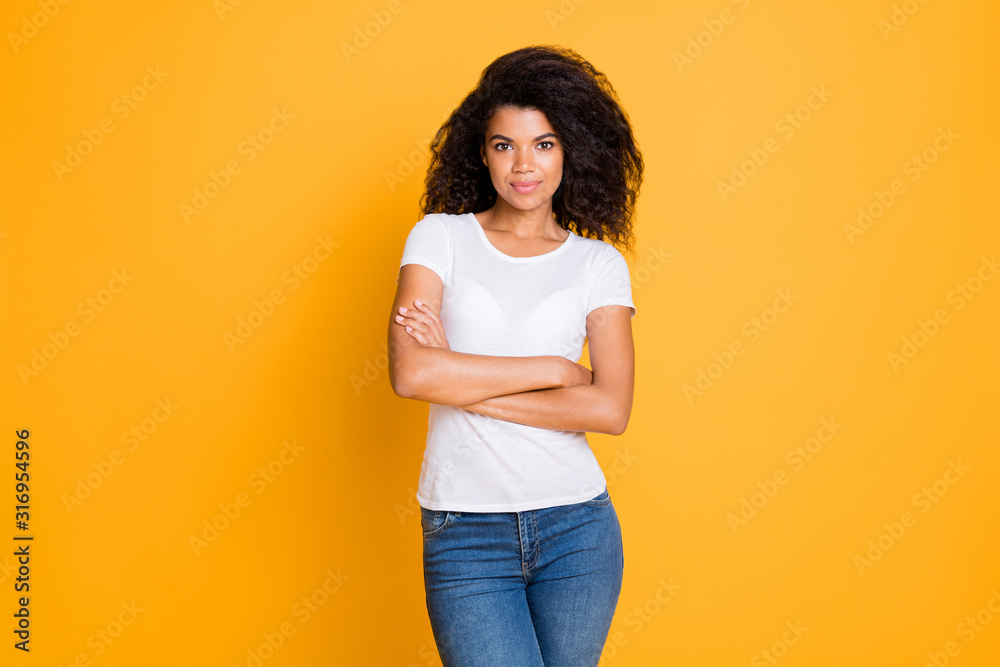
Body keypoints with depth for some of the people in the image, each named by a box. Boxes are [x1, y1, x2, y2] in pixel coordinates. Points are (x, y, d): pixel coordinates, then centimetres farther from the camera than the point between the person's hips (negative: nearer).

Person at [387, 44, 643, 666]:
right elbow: (410, 372, -13)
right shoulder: (441, 237, 2)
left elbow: (611, 409, -8)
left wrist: (460, 381, -11)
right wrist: (552, 368, -9)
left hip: (577, 526, 2)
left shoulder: (599, 263, 4)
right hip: (465, 533, -1)